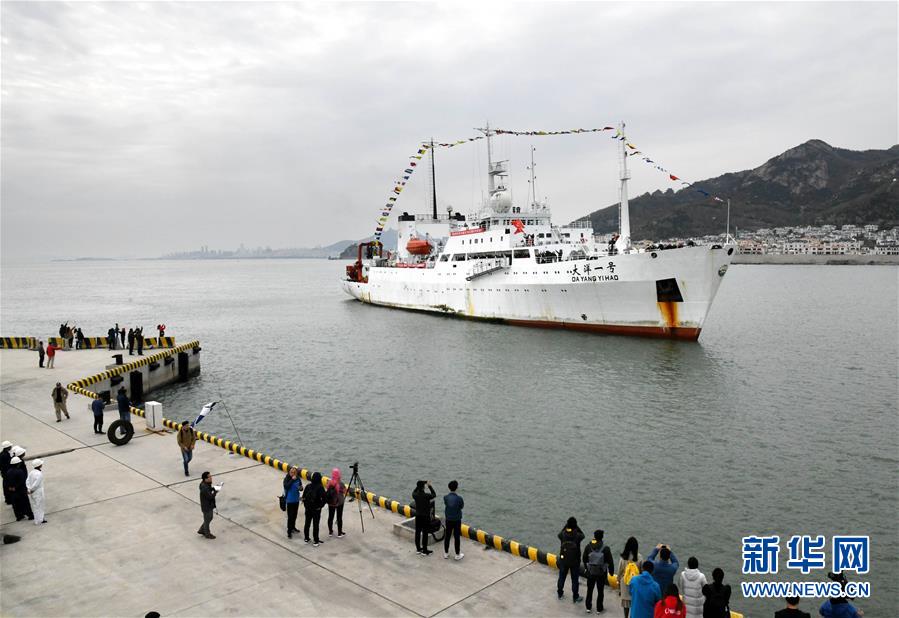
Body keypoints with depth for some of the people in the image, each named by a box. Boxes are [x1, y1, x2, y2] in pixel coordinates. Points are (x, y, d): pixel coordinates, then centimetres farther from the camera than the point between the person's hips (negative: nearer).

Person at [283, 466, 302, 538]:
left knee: (294, 515, 20)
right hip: (289, 500, -5)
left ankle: (293, 527, 39)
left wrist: (301, 488, -17)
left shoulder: (298, 479, -4)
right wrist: (292, 480, -33)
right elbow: (286, 487, -32)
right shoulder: (287, 479, -15)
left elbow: (301, 488, 6)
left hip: (296, 500, 5)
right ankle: (289, 531, 5)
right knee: (290, 516, -3)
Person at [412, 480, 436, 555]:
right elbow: (434, 495, -2)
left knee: (417, 532, 13)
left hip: (418, 516, 5)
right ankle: (424, 551, 11)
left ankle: (418, 549, 25)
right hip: (426, 517, -5)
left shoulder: (415, 495, -10)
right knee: (425, 533, 4)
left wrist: (418, 485, 13)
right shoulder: (426, 495, -22)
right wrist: (429, 486, 4)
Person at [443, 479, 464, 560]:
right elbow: (462, 507, -4)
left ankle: (446, 553, 27)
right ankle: (457, 555, 18)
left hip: (448, 520, 3)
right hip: (457, 520, -3)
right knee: (457, 537, 8)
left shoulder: (445, 497, -13)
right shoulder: (459, 498, -21)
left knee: (447, 536, 15)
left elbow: (446, 504, 3)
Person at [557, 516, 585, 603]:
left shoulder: (563, 534, -15)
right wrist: (577, 527, -3)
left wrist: (566, 525, 3)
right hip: (575, 561, -2)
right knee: (575, 579, 12)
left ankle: (560, 594, 34)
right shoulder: (577, 535, -20)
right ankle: (575, 597, 22)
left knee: (562, 577, 19)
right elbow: (582, 535, 3)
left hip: (563, 560, 2)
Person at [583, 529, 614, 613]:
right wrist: (611, 571, 3)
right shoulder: (605, 548, -16)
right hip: (601, 573, -2)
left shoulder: (588, 546, -8)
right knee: (600, 591, 12)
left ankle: (588, 607, 26)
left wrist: (586, 567, 16)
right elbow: (610, 561, -12)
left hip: (590, 572, 2)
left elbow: (584, 559, 1)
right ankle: (599, 609, 21)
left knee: (589, 589, 17)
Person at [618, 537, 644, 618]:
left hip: (625, 582, 0)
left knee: (626, 600, 16)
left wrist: (618, 581, 8)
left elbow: (619, 571, -5)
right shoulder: (639, 557, -15)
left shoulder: (622, 557, -14)